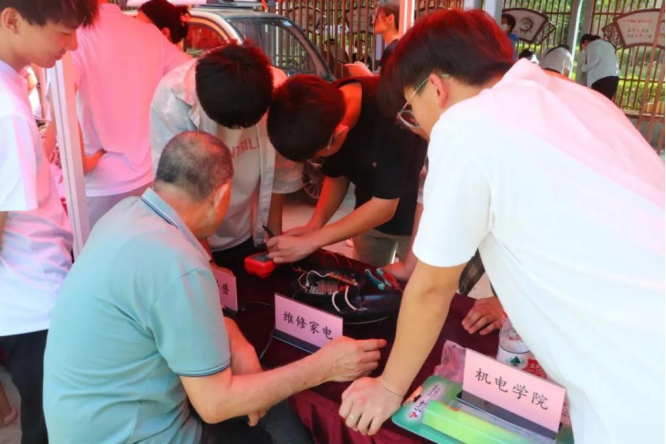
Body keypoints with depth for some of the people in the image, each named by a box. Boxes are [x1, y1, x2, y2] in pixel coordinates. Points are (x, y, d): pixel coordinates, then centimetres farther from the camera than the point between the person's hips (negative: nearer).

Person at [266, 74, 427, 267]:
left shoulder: (392, 113, -35)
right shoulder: (328, 103, -16)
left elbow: (384, 205, -30)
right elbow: (336, 176, -3)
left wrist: (311, 241, -29)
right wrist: (314, 225, -18)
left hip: (414, 217, -5)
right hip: (371, 214, 5)